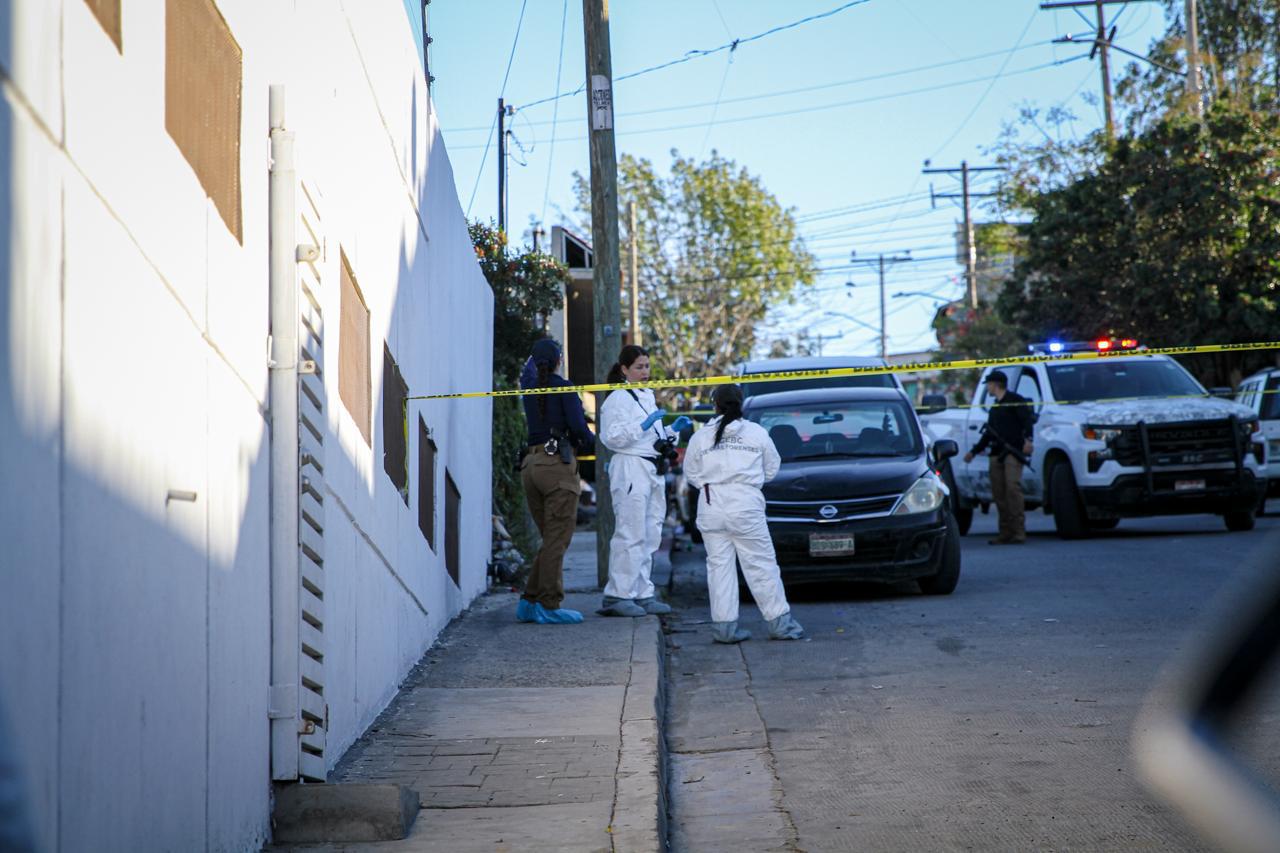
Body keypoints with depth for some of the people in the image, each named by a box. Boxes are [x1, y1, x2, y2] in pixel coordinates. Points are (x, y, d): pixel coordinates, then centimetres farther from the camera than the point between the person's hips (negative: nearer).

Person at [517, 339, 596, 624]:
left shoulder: (529, 386, 12)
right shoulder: (563, 387, -5)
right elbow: (577, 426, -9)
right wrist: (591, 442, 9)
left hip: (530, 464, 7)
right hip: (558, 463, -7)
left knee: (551, 539, 14)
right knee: (557, 539, -6)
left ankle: (530, 601, 10)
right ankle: (548, 605, -9)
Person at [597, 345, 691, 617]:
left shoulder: (647, 396, 21)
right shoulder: (617, 399, -7)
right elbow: (613, 437, -16)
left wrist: (672, 429, 14)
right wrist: (643, 426, -23)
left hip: (653, 471, 9)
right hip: (630, 469, -9)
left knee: (650, 536, 9)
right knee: (630, 534, -12)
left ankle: (642, 594, 13)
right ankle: (617, 596, -10)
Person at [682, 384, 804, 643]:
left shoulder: (700, 437, 3)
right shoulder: (757, 433, 3)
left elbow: (691, 475, 9)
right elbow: (772, 468, 12)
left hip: (711, 509, 1)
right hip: (746, 506, -1)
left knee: (719, 565, 5)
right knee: (761, 565, 2)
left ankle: (724, 625, 3)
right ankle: (780, 621, 3)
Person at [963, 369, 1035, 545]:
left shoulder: (1015, 400, 2)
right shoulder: (995, 407, 27)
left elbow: (1028, 419, -10)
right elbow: (989, 433, 35)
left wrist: (1027, 439, -26)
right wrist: (974, 451, 38)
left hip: (1013, 452, -8)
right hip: (997, 454, 8)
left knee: (1013, 488, -17)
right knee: (999, 493, 1)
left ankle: (1019, 532, -19)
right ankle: (1005, 533, 2)